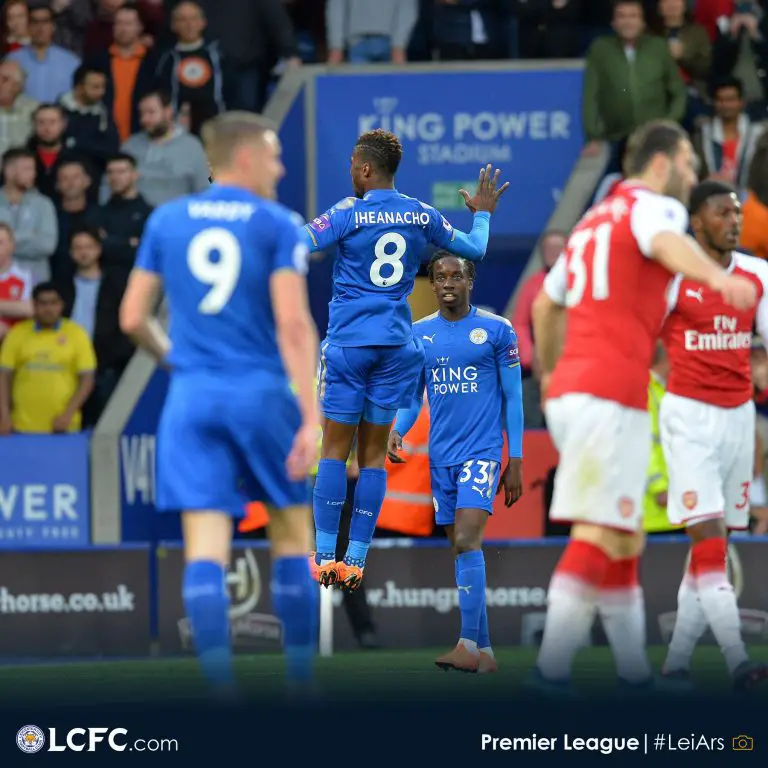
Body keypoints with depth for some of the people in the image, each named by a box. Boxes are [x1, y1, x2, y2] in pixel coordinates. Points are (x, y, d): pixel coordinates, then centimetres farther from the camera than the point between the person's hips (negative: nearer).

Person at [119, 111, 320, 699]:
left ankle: (219, 681, -14)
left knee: (206, 545, -3)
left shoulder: (167, 221, 8)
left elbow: (133, 318, 8)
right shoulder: (278, 225, -2)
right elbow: (294, 325, -11)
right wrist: (312, 419, -14)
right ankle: (302, 679, 16)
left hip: (192, 396, 2)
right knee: (292, 534, 13)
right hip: (261, 392, -2)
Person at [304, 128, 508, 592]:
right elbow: (475, 250, 18)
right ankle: (356, 561, 5)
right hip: (396, 345, 4)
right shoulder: (422, 216, 5)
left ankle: (325, 556, -3)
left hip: (349, 343, -4)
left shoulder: (350, 214, -9)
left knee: (335, 449, 0)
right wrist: (483, 214, 37)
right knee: (374, 454, 6)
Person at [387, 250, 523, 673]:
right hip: (441, 456, 5)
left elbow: (513, 398, 1)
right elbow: (413, 398, 14)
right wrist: (397, 432, -7)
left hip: (482, 451, -5)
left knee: (467, 542, -19)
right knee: (462, 550, 6)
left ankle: (469, 645, -22)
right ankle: (484, 651, 10)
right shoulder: (419, 334, 9)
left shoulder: (497, 330, -2)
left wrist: (516, 461, -2)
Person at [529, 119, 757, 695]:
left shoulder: (595, 220, 24)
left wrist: (548, 370, 51)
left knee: (624, 537, 14)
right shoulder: (652, 205, -2)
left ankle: (636, 673, 17)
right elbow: (666, 243, -28)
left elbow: (545, 304, 35)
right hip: (612, 394, -9)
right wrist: (719, 277, -48)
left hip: (571, 389, 9)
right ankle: (552, 667, -19)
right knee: (600, 535, -12)